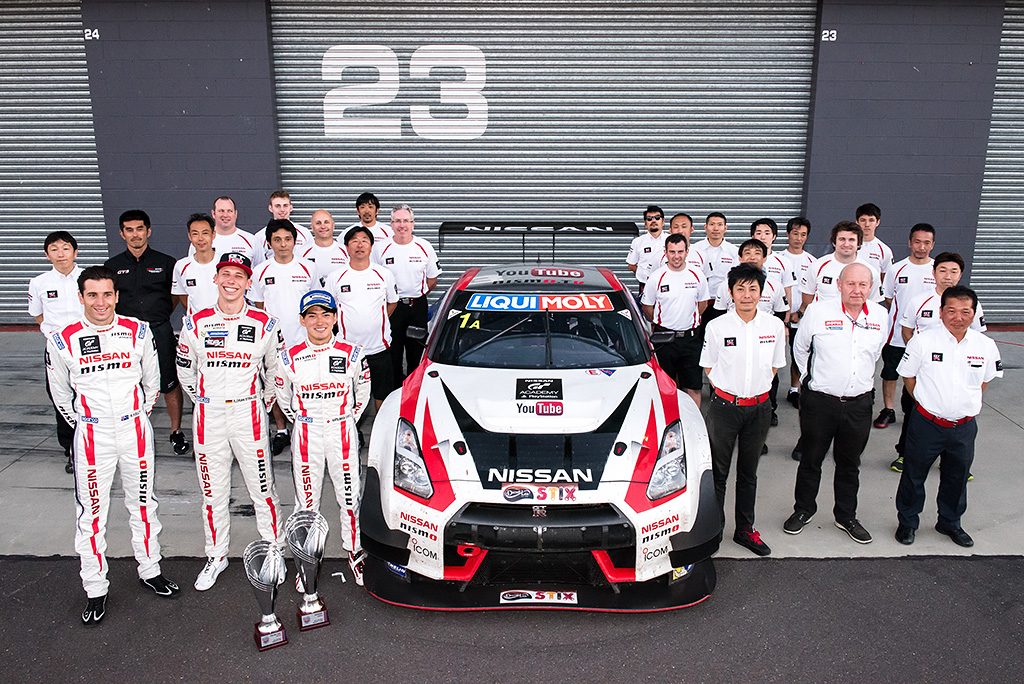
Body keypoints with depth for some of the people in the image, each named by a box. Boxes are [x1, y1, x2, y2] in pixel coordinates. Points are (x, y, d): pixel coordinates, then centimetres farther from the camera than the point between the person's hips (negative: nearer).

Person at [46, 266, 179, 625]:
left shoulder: (138, 332, -3)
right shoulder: (62, 341, -6)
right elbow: (60, 393, 8)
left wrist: (138, 416, 12)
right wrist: (85, 426, 9)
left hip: (135, 430, 1)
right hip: (92, 436, -1)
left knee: (143, 504, 13)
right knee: (91, 514, 4)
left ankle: (150, 571, 30)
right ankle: (95, 590, 18)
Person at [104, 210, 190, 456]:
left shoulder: (165, 262, 5)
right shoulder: (112, 266, 9)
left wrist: (159, 315, 8)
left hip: (160, 332, -1)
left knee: (170, 384, 1)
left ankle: (176, 431, 16)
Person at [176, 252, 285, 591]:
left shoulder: (265, 325, -2)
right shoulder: (195, 324, 1)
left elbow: (276, 371, 10)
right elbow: (185, 370, 13)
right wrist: (205, 402, 13)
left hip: (249, 415, -1)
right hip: (208, 417, 2)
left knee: (263, 489, 3)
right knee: (213, 492, 11)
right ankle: (216, 556, 28)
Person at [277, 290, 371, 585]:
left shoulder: (353, 354, -4)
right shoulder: (290, 358, -3)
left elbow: (363, 393, 10)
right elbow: (283, 397, 12)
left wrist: (349, 421, 7)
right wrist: (300, 421, 8)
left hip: (342, 433, 0)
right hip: (306, 435, 1)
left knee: (350, 496, 5)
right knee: (306, 500, 8)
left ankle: (355, 550, 25)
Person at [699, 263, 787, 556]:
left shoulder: (774, 326, -1)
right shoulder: (717, 326, -8)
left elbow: (774, 366, 12)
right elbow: (709, 367, 4)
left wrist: (757, 389, 2)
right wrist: (726, 390, -4)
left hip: (758, 408, 2)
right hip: (724, 407, -2)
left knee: (748, 472, 15)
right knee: (718, 472, 5)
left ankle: (745, 529, 28)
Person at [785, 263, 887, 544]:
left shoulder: (880, 315, 1)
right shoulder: (817, 312, -10)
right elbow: (800, 349, 5)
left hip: (859, 404, 3)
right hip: (820, 402, -2)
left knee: (850, 464, 16)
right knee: (811, 460, 12)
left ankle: (846, 516, 34)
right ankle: (803, 510, 31)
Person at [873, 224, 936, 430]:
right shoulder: (896, 269, -1)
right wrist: (900, 319, 3)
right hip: (896, 334, 0)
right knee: (890, 373, 8)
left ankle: (912, 413, 25)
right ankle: (888, 411, 23)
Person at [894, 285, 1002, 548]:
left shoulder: (986, 346, -4)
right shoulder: (922, 342, -12)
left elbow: (985, 380, 13)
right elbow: (908, 376, 0)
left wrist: (968, 404, 7)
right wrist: (927, 402, 0)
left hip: (964, 427, 3)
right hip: (927, 424, -3)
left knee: (957, 478, 19)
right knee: (914, 475, 10)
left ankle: (950, 523, 40)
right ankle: (907, 522, 30)